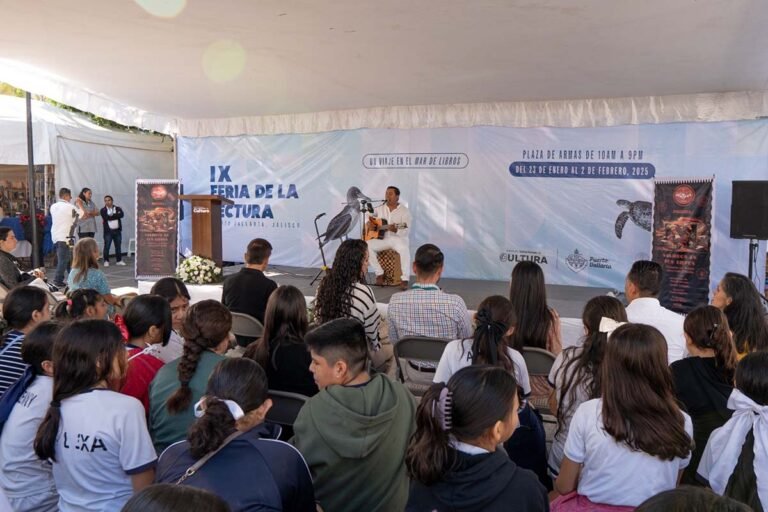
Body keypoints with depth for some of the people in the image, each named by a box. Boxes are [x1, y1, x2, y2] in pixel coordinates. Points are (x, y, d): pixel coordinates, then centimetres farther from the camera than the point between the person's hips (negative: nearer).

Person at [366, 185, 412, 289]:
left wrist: (395, 230, -31)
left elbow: (407, 230, -12)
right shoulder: (379, 209, 10)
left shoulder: (404, 210, -4)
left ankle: (405, 280, -31)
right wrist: (369, 223, 0)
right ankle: (379, 274, -14)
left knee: (404, 250, -38)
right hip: (381, 238, 4)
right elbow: (369, 217, 23)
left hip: (398, 238, -4)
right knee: (367, 246, -24)